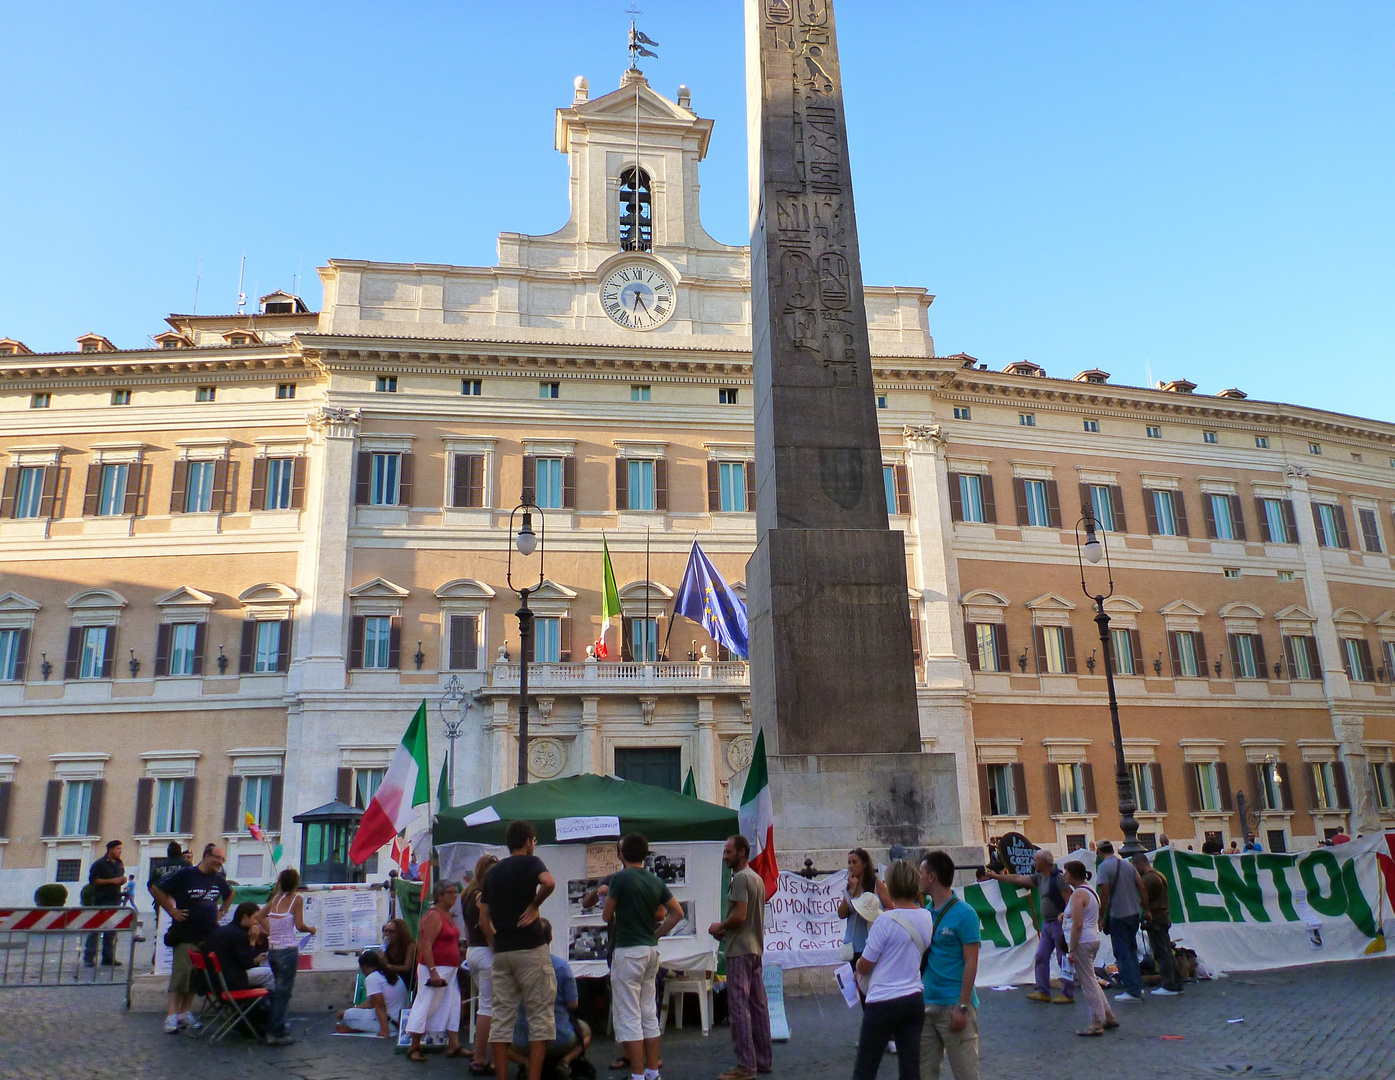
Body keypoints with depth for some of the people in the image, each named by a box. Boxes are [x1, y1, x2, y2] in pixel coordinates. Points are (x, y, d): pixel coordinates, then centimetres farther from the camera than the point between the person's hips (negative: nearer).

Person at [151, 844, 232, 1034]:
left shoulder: (219, 880, 10)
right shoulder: (185, 875, -8)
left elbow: (230, 894, 30)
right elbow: (156, 889, -7)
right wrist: (171, 910, -10)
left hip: (209, 935, 6)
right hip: (185, 934, -6)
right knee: (181, 973, -10)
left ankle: (185, 1012, 17)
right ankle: (172, 1015, -7)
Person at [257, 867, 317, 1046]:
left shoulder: (275, 898, 9)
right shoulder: (297, 898, -8)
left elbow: (259, 915, 12)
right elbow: (299, 926, -11)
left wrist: (270, 930, 14)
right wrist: (311, 929, 7)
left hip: (272, 949, 6)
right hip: (288, 949, -6)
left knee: (276, 989, 19)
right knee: (283, 991, 0)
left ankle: (278, 1025, 27)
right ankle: (276, 1034, 1)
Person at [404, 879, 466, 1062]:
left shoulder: (448, 915, 14)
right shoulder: (434, 916, -15)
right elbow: (426, 946, -21)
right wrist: (433, 972, -25)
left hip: (450, 969, 10)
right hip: (434, 968, -10)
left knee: (452, 1006, 9)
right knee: (426, 1006, -3)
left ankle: (453, 1045, 13)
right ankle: (414, 1048, 7)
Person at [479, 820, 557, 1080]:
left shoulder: (492, 873, 15)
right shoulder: (530, 862, -2)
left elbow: (483, 920, 15)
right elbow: (549, 882, -25)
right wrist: (534, 906, -10)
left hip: (501, 952, 6)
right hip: (531, 950, -6)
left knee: (501, 1018, 8)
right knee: (540, 1017, 0)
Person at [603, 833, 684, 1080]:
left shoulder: (620, 878, -12)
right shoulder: (656, 881, 7)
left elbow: (607, 916, -6)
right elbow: (677, 912, 8)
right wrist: (656, 935, 11)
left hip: (627, 951, -7)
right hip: (651, 950, 7)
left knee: (629, 1017, -1)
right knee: (649, 1015, 14)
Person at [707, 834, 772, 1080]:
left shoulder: (740, 878, -14)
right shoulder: (757, 878, 16)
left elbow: (739, 915, -22)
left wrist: (719, 927, -6)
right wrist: (726, 930, 14)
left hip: (739, 951, -10)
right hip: (756, 948, 10)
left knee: (738, 1006, -6)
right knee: (758, 1005, 13)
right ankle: (764, 1060, 19)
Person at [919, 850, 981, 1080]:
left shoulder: (964, 913, -10)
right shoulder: (925, 911, 9)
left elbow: (971, 964, -12)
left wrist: (962, 1008, -16)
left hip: (953, 1005, -6)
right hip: (926, 1003, 6)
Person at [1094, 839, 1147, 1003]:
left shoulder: (1103, 867, -13)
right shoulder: (1128, 864, 7)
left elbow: (1104, 894, -16)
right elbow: (1142, 888, 7)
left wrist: (1101, 918, -8)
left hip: (1118, 915, -7)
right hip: (1134, 913, 7)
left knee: (1123, 953, 2)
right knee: (1131, 950, 19)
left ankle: (1132, 991, 4)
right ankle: (1138, 986, 23)